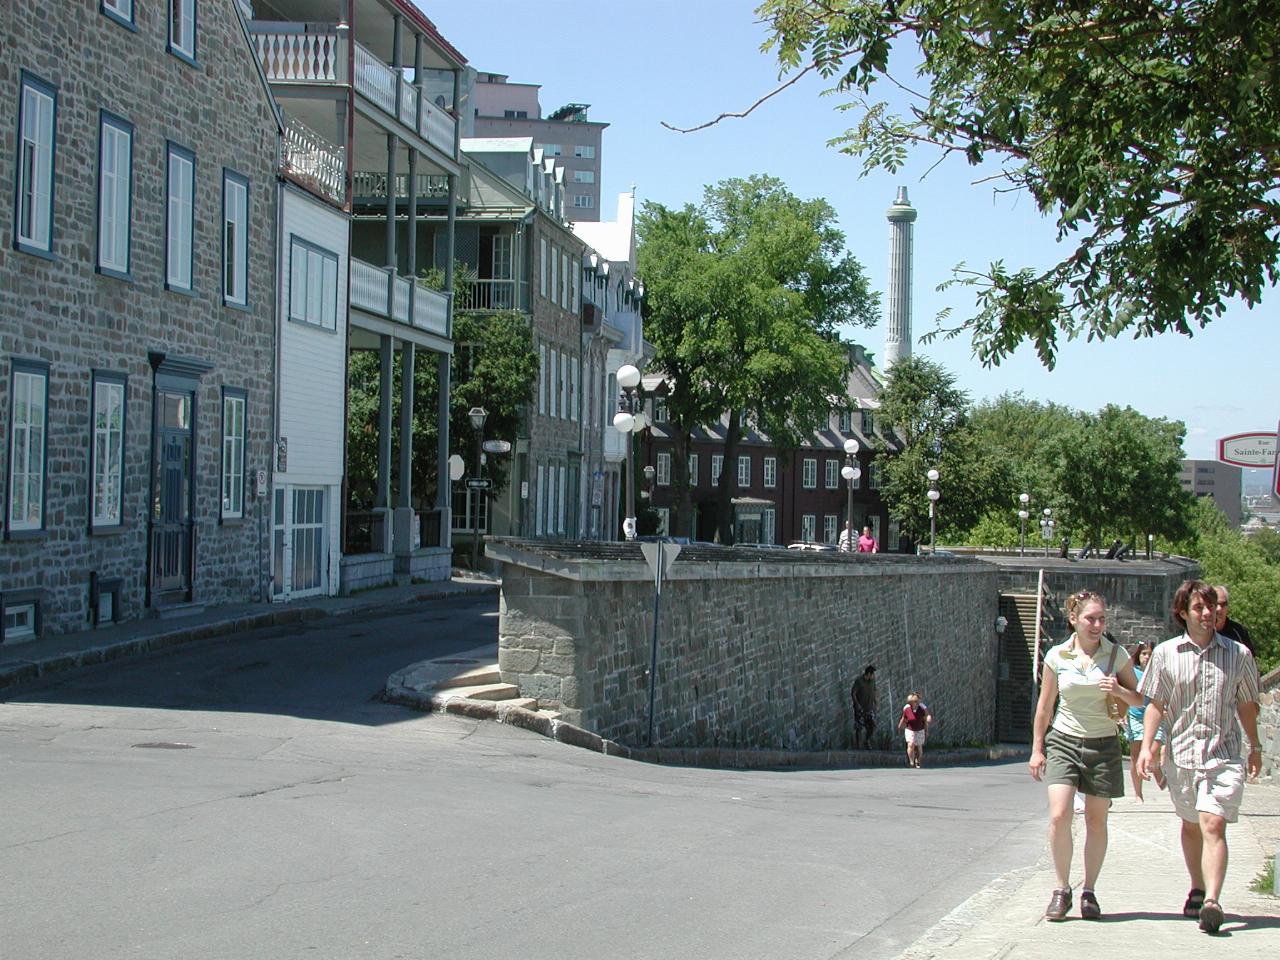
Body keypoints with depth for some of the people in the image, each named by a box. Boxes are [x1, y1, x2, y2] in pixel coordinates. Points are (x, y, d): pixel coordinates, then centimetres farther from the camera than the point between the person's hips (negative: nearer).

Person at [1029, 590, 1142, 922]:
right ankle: (1062, 889, 1)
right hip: (1063, 741, 0)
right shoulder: (1057, 656, -1)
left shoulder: (1117, 654, -1)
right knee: (1059, 816, -14)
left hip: (1103, 744, 1)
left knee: (1096, 820, 5)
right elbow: (1045, 705, 8)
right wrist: (1037, 749, 7)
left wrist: (1120, 691, -16)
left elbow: (1139, 699, 6)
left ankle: (1088, 891, 18)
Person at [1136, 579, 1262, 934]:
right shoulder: (1165, 653, 3)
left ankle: (1212, 901, -25)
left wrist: (1255, 747, 21)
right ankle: (1198, 889, 35)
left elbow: (1246, 705, 14)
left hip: (1224, 753, -2)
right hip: (1181, 752, 2)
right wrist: (1147, 746, -3)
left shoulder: (1238, 654, 3)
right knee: (1191, 826, 16)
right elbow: (1155, 704, 6)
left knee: (1213, 825, -16)